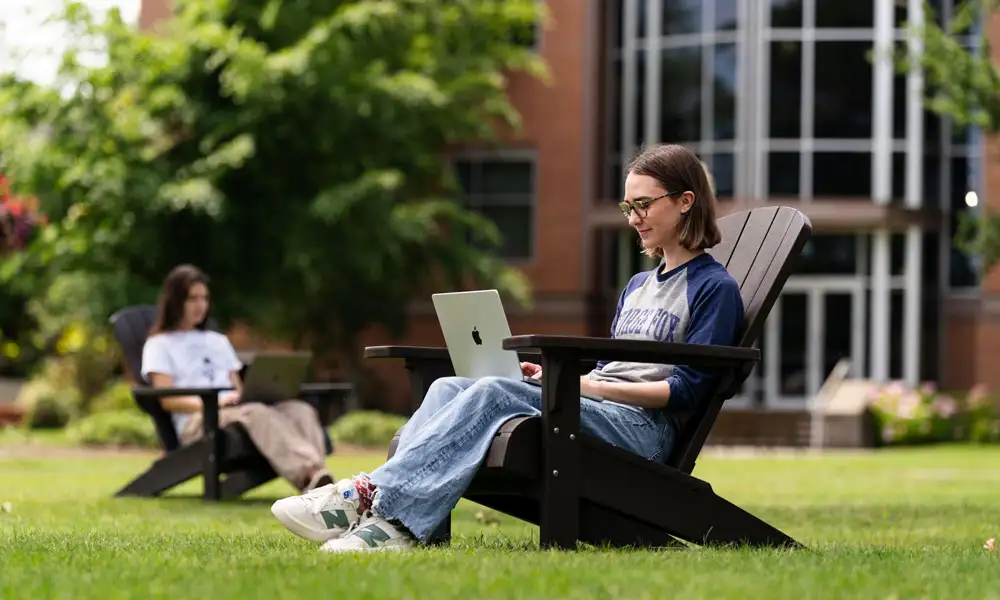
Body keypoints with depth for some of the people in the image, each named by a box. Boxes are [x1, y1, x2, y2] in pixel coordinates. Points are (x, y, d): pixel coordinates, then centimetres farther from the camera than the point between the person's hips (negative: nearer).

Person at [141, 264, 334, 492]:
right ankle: (310, 475, -62)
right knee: (257, 413, -39)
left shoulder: (219, 342, 33)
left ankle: (315, 477, -56)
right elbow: (168, 400, 0)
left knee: (300, 410, -27)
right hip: (195, 423, -6)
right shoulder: (159, 345, 14)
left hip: (236, 412, 6)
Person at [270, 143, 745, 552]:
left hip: (643, 430, -8)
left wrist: (589, 384, -13)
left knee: (492, 392, -30)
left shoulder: (714, 288, 1)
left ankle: (385, 507, -41)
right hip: (600, 409, 8)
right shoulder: (637, 287, 28)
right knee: (450, 386, -15)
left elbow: (687, 390, -9)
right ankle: (383, 500, -37)